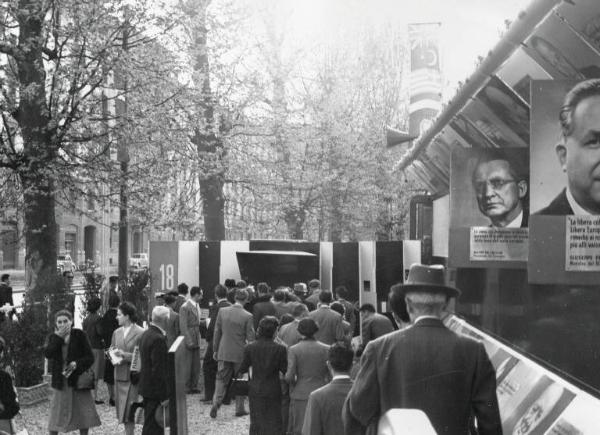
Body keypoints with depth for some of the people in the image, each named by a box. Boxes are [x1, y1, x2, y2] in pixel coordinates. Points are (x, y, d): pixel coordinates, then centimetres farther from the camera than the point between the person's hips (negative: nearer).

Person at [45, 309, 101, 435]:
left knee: (83, 413, 5)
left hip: (79, 379, -1)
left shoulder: (79, 335, -3)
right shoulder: (52, 337, 3)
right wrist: (58, 337, -18)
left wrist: (76, 364, -20)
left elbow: (90, 357, -4)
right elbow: (47, 354, -17)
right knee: (56, 414, 2)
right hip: (60, 381, 1)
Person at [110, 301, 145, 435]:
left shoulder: (140, 333, -9)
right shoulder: (117, 332, 11)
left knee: (130, 410, -6)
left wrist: (124, 355, -18)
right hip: (119, 375, 6)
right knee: (122, 409, 10)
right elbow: (112, 350, 17)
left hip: (133, 376, -6)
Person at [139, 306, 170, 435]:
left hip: (146, 387, 10)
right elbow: (159, 370, -23)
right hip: (155, 390, -10)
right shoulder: (158, 339, -21)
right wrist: (164, 396, -19)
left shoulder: (146, 334, 10)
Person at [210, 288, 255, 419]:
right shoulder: (247, 316, -13)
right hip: (240, 353, -2)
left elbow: (217, 332, 3)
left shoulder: (222, 311, -4)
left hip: (224, 352, 2)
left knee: (221, 379, 11)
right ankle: (239, 409, 17)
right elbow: (250, 338, -8)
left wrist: (215, 350, 12)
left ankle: (216, 402, -7)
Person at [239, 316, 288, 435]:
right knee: (274, 424, 8)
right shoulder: (280, 349, -13)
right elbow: (285, 370, -8)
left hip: (256, 390, 2)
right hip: (273, 391, -2)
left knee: (256, 423, 14)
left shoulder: (250, 348, -8)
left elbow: (243, 369, -1)